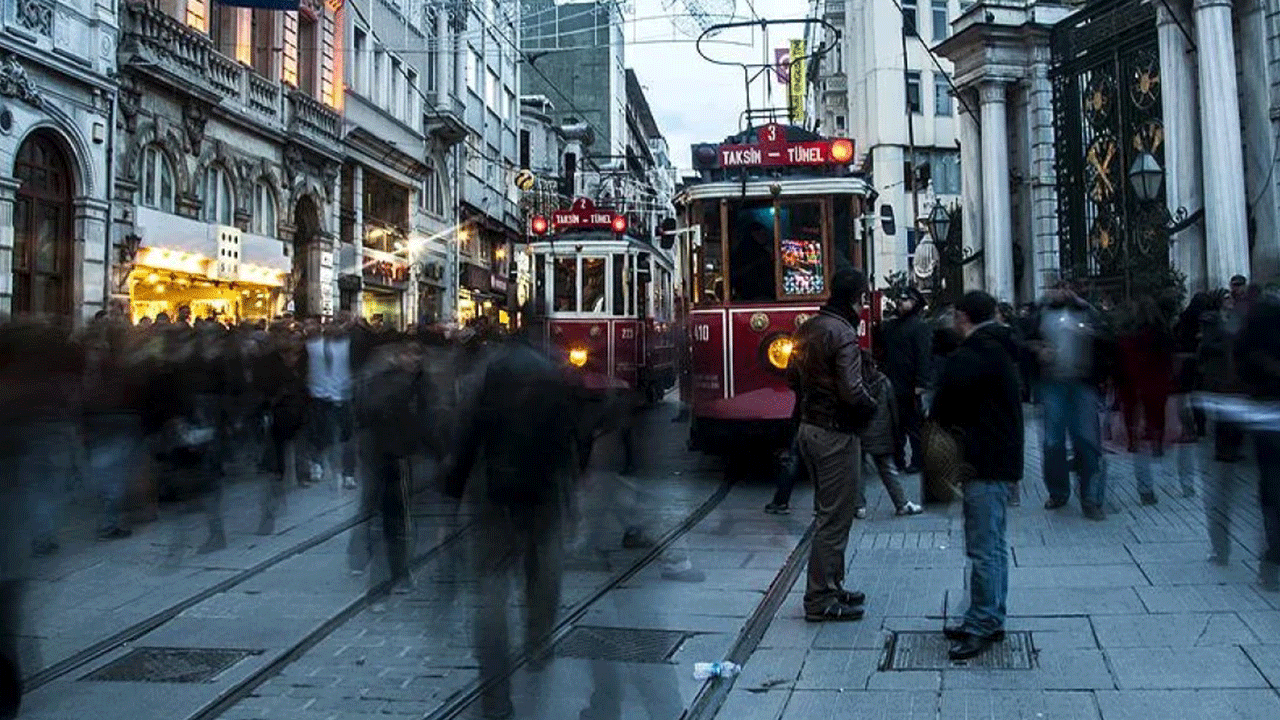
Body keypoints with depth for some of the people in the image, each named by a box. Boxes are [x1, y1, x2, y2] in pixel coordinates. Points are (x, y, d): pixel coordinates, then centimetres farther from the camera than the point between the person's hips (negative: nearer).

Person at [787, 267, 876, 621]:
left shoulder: (807, 328, 9)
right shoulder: (843, 333, -18)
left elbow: (792, 376, 17)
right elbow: (851, 390, -24)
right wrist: (872, 406, -6)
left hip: (809, 428, 9)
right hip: (836, 434, -9)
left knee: (827, 513, 19)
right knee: (834, 519, -1)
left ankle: (830, 587, 28)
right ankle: (820, 600, 6)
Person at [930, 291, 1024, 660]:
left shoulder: (968, 357, -16)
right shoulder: (1000, 351, 15)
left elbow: (944, 408, -16)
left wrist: (943, 425, 4)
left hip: (984, 466, -10)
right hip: (1004, 462, 11)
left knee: (983, 549, -5)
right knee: (993, 546, 16)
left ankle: (982, 626, 0)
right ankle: (989, 619, 25)